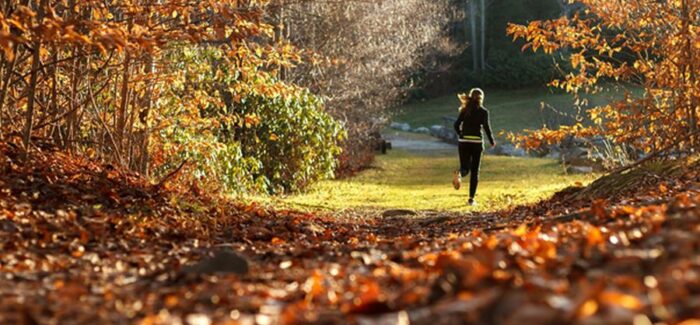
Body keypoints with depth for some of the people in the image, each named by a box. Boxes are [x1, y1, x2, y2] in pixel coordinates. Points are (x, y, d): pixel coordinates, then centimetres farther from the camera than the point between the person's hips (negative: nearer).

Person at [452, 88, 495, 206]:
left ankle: (459, 174, -28)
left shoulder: (465, 110, 6)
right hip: (477, 142, -2)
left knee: (465, 168, 11)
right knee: (475, 171, 7)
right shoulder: (483, 111, -3)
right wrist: (492, 141, 1)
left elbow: (456, 125, 2)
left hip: (464, 142, 2)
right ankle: (471, 199, 3)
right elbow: (486, 126, -11)